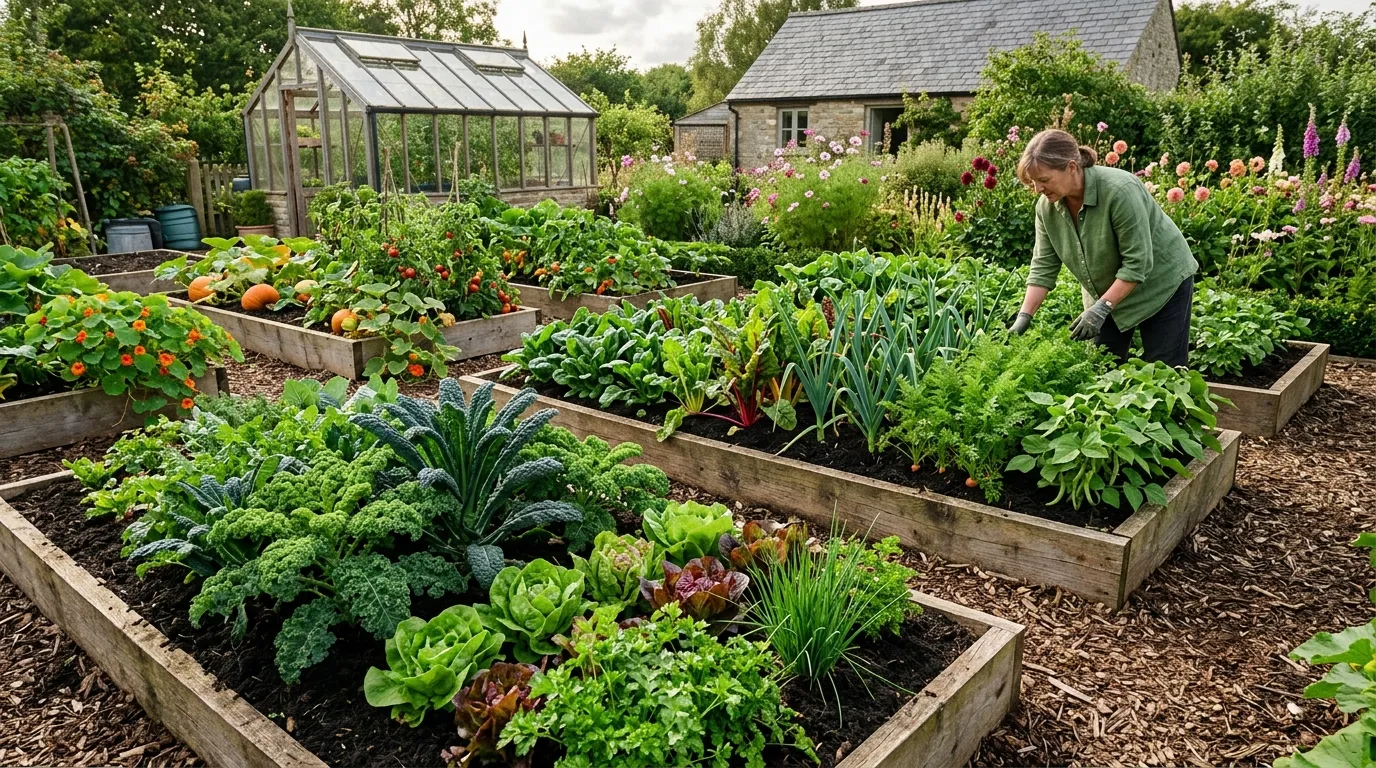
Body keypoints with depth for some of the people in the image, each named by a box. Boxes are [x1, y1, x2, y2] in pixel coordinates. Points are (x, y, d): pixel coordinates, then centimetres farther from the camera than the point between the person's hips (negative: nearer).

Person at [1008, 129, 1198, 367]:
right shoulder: (1047, 206, -12)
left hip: (1161, 282, -6)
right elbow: (1043, 266, -7)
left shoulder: (1120, 191, -31)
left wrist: (1102, 308, -29)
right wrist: (1024, 316, -14)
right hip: (1108, 292, 6)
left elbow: (1137, 263, -28)